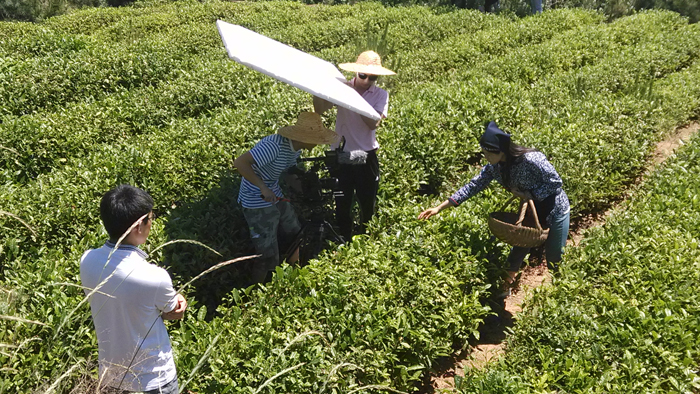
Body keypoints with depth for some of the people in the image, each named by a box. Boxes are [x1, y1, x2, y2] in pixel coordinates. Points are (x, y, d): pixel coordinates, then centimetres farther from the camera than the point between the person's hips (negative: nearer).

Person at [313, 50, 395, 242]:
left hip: (367, 155, 1)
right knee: (342, 203, 9)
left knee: (368, 204, 14)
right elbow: (320, 109, -19)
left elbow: (373, 123, -20)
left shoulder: (381, 95, -5)